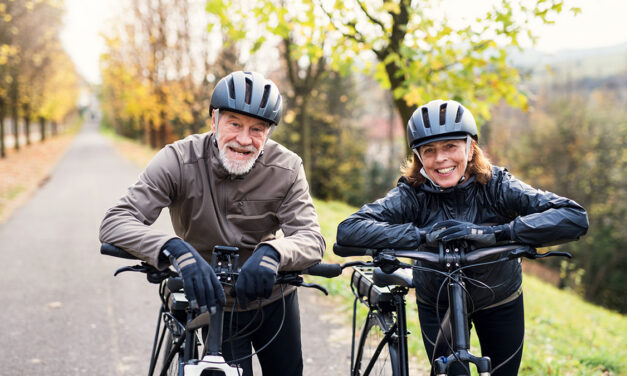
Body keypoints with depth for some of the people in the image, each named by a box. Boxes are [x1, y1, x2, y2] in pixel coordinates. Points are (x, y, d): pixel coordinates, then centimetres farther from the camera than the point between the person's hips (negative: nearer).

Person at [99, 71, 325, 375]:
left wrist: (272, 252, -49)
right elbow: (115, 222, -32)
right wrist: (176, 250, -51)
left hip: (275, 300, 2)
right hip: (216, 303, -2)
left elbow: (311, 236, -25)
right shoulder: (179, 161, -23)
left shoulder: (287, 168, -17)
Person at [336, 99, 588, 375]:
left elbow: (575, 217, -36)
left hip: (499, 302, 0)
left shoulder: (496, 186, -24)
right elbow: (348, 229, -36)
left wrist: (493, 233, -45)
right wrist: (424, 236, -45)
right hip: (436, 305, 0)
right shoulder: (412, 194, -23)